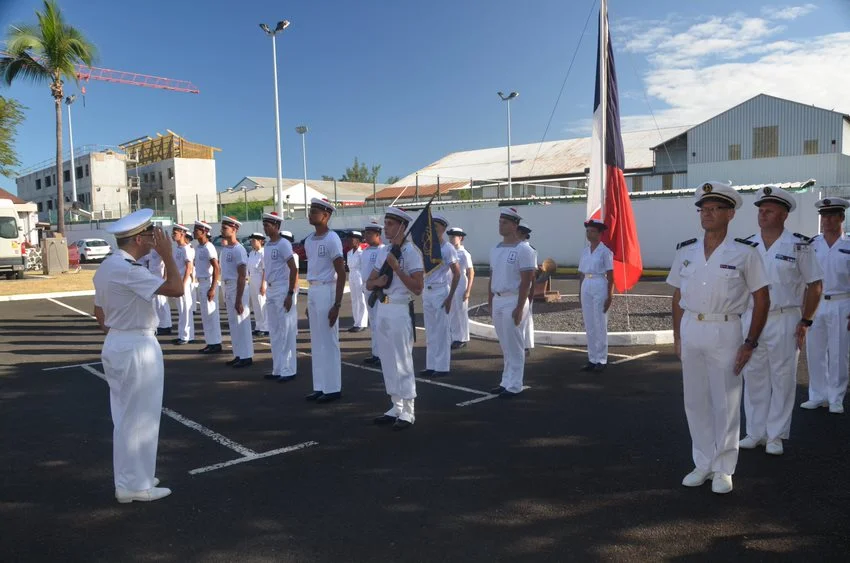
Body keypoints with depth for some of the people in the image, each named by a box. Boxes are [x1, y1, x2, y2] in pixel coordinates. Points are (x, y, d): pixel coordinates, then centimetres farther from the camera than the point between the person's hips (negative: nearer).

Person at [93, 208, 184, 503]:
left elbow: (99, 314, 16)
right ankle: (135, 486, 11)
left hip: (117, 345, 10)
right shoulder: (127, 269, -21)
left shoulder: (107, 266, 10)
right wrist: (166, 254, -17)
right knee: (139, 417, 1)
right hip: (137, 348, -10)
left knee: (126, 417, 18)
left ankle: (129, 478, 30)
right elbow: (176, 289, -27)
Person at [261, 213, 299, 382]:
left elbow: (293, 269, -15)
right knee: (275, 332, 12)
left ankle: (288, 370, 2)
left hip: (283, 290, -9)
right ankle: (278, 369, 21)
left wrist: (290, 294, -19)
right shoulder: (267, 246, 13)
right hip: (270, 290, 9)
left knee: (286, 332, -4)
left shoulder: (284, 244, -11)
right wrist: (267, 291, 17)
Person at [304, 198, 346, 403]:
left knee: (329, 342, -3)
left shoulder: (332, 239, -12)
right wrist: (309, 300, 19)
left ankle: (333, 388, 6)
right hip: (313, 291, 9)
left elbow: (341, 274, -14)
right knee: (316, 342, 13)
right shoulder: (309, 240, 13)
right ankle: (320, 386, 21)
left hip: (326, 291, -9)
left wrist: (336, 305, -19)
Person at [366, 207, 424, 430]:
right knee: (387, 362, 13)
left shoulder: (411, 251, -10)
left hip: (400, 311, -8)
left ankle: (408, 413, 8)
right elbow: (369, 284, 15)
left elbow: (417, 288, -16)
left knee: (402, 363, -2)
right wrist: (377, 281, -7)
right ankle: (396, 407, 24)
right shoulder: (383, 251, 13)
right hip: (382, 309, 8)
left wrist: (396, 268, -21)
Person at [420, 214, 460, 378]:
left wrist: (450, 297, -15)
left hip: (441, 291, -7)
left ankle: (442, 367, 5)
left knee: (442, 331, -2)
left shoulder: (447, 248, -9)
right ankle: (431, 365, 18)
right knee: (430, 331, 11)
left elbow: (457, 273, -11)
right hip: (427, 291, 7)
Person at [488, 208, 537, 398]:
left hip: (513, 301, -8)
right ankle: (506, 382, 22)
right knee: (505, 346, 14)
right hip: (497, 300, 8)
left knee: (514, 346, -1)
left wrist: (519, 307, -19)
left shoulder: (523, 250, -10)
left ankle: (514, 386, 6)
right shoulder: (495, 250, 13)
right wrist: (490, 302, 14)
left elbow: (526, 281, -15)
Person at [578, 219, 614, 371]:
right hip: (586, 286, 6)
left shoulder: (605, 251, -6)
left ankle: (601, 360, 8)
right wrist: (580, 294, 13)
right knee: (589, 326, 8)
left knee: (600, 326, -1)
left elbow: (610, 276, -8)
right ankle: (592, 359, 16)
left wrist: (609, 296, -12)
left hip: (600, 286, -6)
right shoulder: (584, 251, 11)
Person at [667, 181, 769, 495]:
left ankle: (723, 469, 18)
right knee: (695, 401, 11)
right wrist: (677, 337, 7)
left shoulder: (744, 252, -5)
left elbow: (761, 299, -3)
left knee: (726, 404, 4)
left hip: (725, 331, -4)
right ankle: (703, 463, 25)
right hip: (691, 329, 4)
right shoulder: (685, 251, 7)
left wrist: (750, 343, -7)